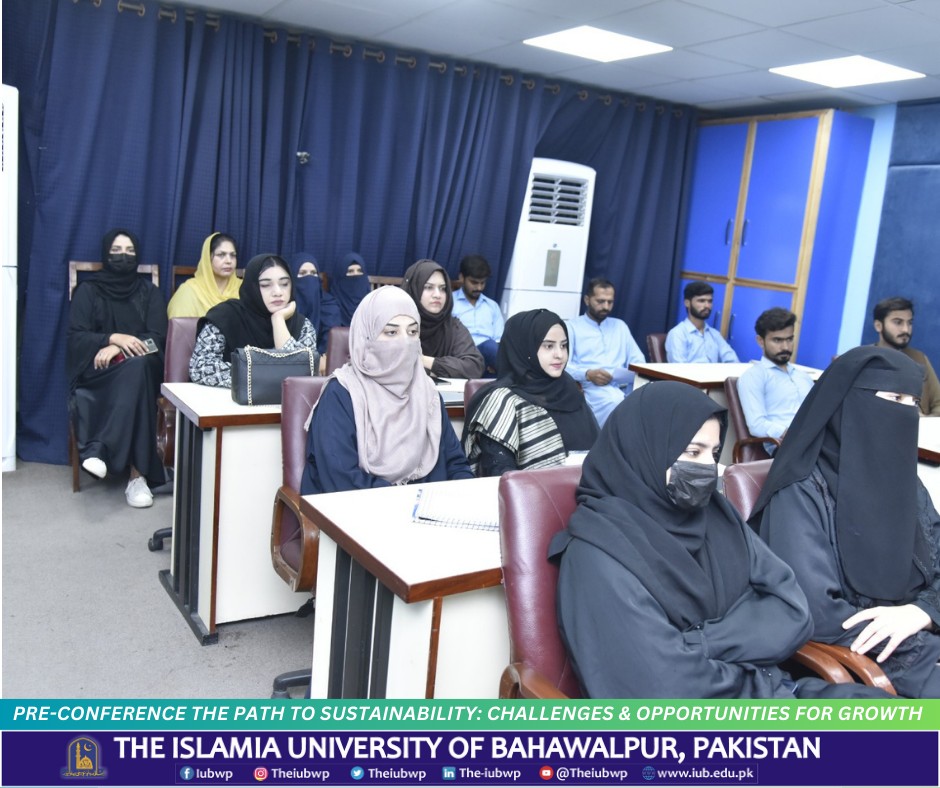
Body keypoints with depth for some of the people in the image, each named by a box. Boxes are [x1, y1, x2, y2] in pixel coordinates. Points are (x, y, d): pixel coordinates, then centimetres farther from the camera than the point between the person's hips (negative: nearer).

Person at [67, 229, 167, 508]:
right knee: (135, 371, -36)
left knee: (137, 366, -37)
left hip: (142, 367, 1)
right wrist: (114, 338, -22)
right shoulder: (88, 290, 9)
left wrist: (119, 349, -17)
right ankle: (137, 475, -42)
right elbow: (76, 337, -3)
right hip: (97, 370, -1)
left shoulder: (149, 292, 13)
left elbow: (158, 337, 0)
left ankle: (100, 449, -42)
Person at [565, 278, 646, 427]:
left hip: (625, 386, 4)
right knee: (615, 402, -39)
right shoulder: (572, 327, 12)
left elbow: (638, 359, 21)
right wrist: (588, 374, -20)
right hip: (592, 386, -4)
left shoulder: (620, 325, 28)